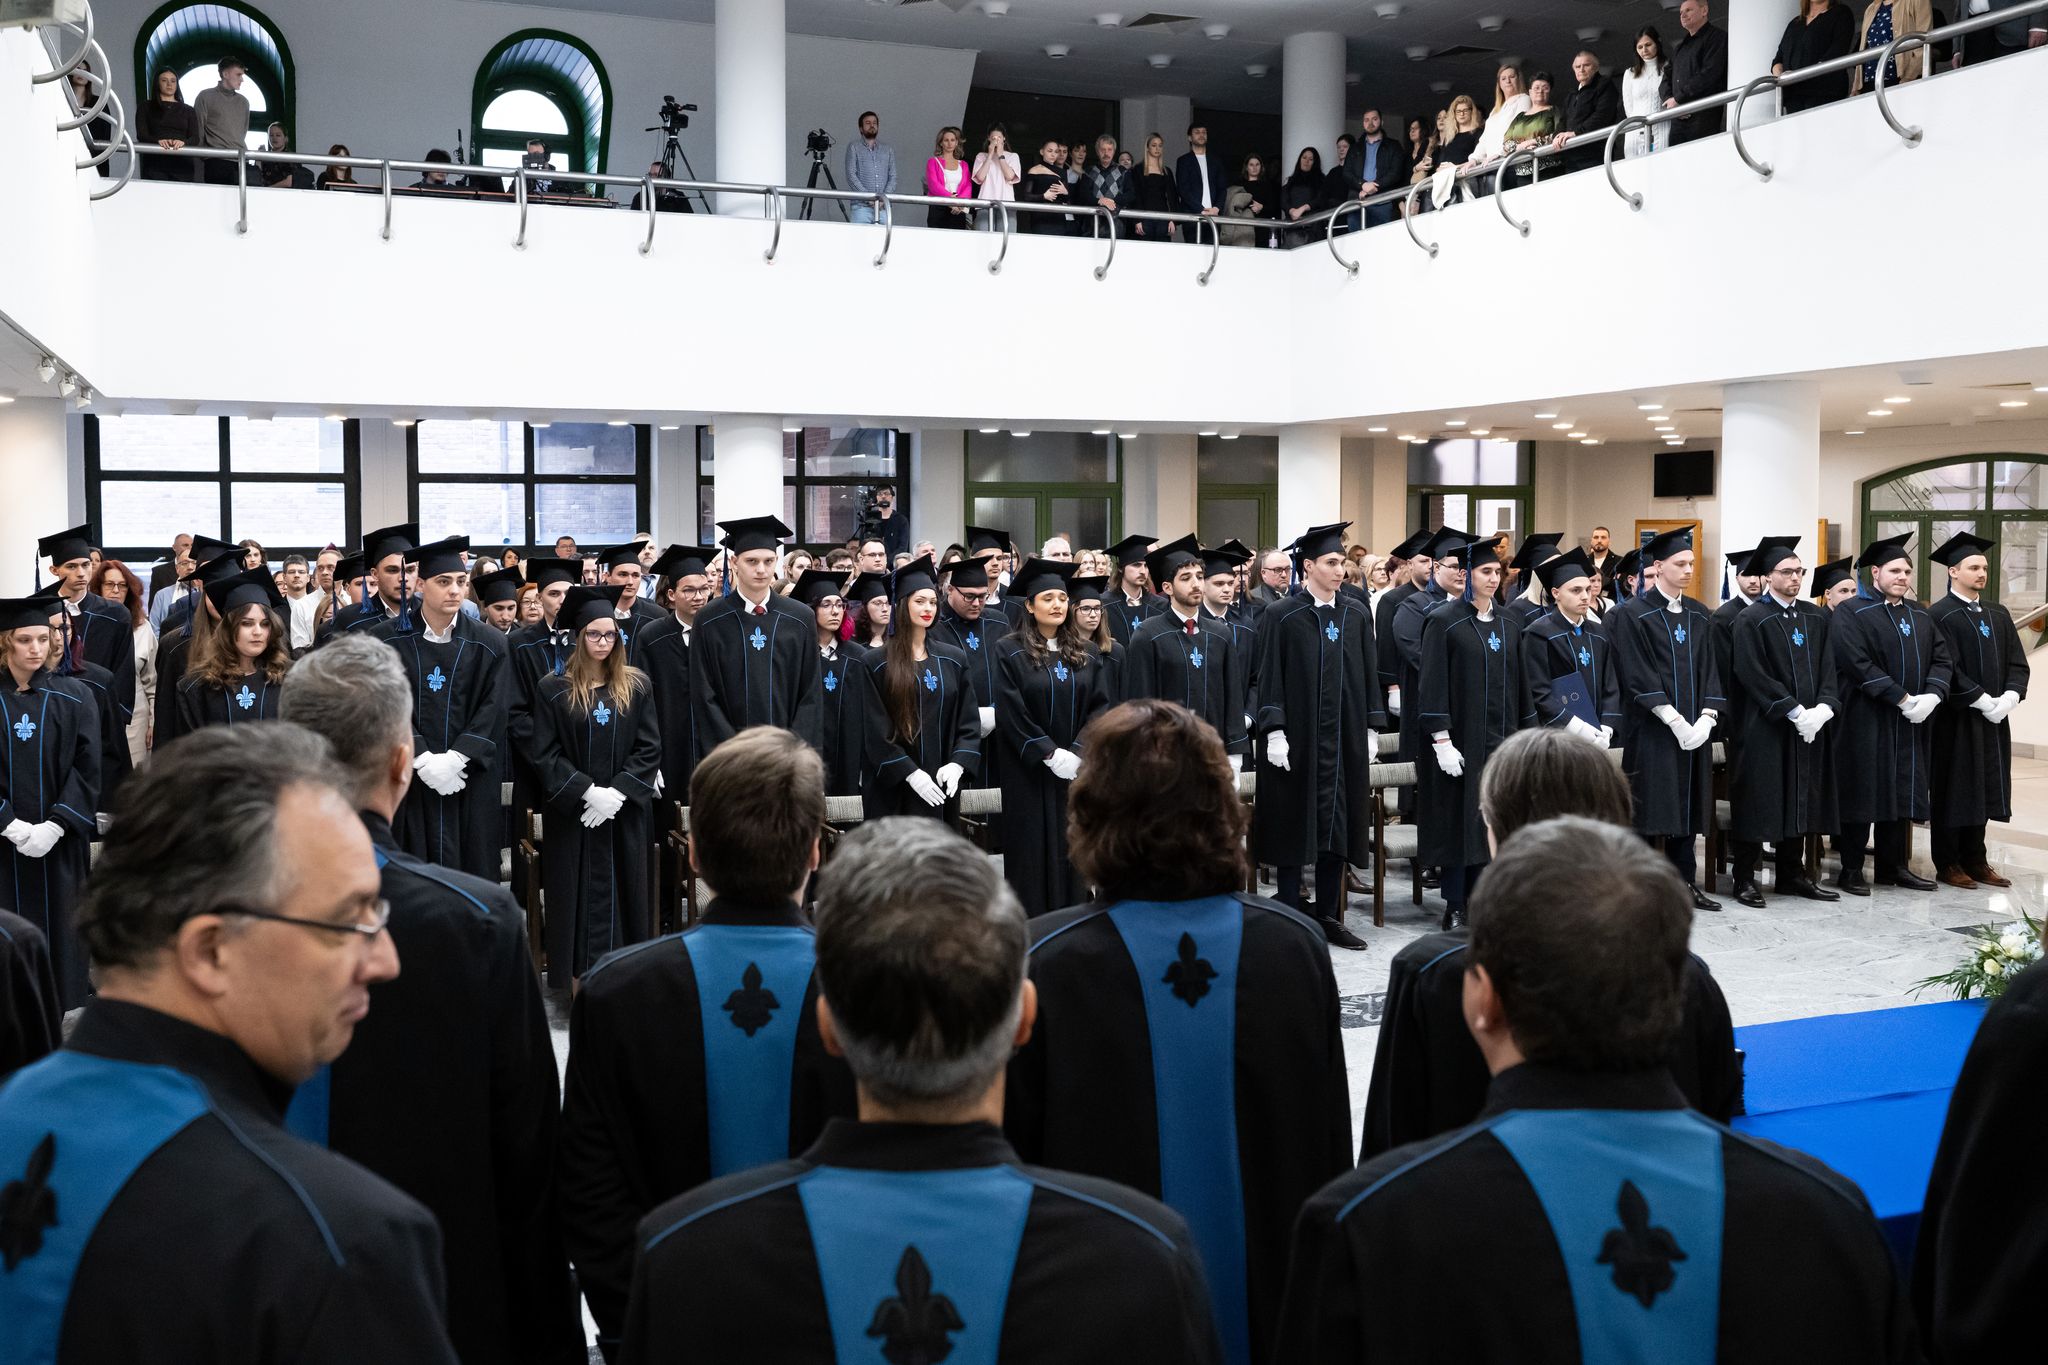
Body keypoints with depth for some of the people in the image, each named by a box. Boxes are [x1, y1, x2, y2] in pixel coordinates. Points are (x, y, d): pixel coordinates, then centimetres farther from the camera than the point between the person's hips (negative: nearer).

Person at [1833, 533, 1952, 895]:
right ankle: (1851, 871, 4)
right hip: (1867, 720, -6)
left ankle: (1893, 866, 18)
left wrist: (1932, 695, -11)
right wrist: (1903, 699, -19)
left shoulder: (1919, 615, 13)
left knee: (1902, 792, 9)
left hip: (1911, 722, 6)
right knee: (1863, 793, -3)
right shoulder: (1851, 615, -7)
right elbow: (1858, 664, -17)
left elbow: (1942, 658, 8)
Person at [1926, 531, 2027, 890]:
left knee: (1982, 789, 10)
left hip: (1993, 718, 6)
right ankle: (1948, 865, 7)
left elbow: (2017, 663, 9)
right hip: (1955, 719, -6)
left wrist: (2009, 696, -9)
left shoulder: (1998, 615, 12)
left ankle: (1975, 861, 17)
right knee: (1954, 790, 0)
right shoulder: (1939, 615, -9)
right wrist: (1983, 701, -18)